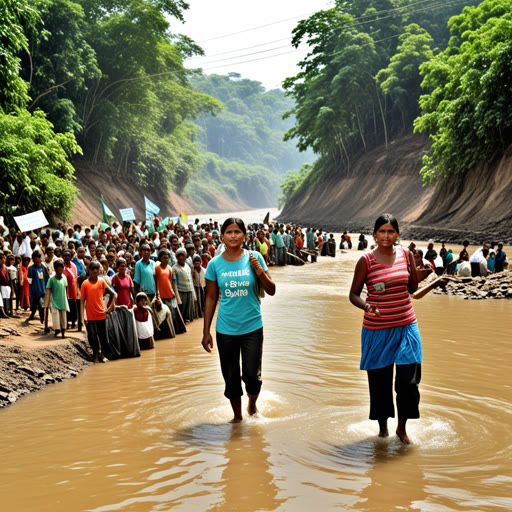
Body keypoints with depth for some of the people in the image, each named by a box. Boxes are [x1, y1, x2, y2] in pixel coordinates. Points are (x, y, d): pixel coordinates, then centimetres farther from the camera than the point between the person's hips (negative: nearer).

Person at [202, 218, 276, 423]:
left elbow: (271, 291, -2)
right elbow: (211, 298, 5)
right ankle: (237, 415, 30)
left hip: (252, 327, -1)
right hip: (225, 329, 1)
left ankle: (252, 404, 31)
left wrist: (259, 271, -20)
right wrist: (206, 331, 4)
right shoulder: (215, 264, -2)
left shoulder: (254, 258, -4)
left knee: (252, 375, -2)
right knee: (231, 377, 8)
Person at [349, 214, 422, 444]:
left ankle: (402, 427, 16)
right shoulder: (366, 260, -7)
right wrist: (366, 306, -23)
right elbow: (354, 294, -3)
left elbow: (412, 288, 12)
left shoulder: (405, 255, 3)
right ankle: (383, 426, 28)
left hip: (406, 326, 2)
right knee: (379, 380, 7)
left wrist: (414, 266, -5)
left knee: (408, 379, -4)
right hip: (377, 329, -2)